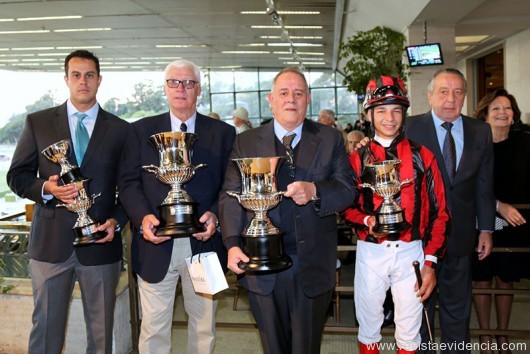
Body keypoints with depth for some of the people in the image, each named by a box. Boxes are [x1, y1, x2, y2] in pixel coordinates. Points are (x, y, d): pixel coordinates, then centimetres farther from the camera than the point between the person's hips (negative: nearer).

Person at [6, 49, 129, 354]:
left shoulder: (121, 129, 4)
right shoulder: (37, 122, 6)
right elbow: (17, 176, 6)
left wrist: (117, 221, -9)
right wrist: (46, 188, -13)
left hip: (100, 242, 0)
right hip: (51, 242, 1)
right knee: (45, 328, 11)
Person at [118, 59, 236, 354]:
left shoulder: (223, 133, 5)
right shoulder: (141, 130, 7)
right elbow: (129, 182, 2)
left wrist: (215, 215, -16)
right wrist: (143, 216, -15)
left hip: (204, 242, 1)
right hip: (156, 244, 0)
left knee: (204, 328, 15)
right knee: (154, 330, 10)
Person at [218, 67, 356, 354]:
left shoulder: (330, 140, 4)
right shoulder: (246, 142, 5)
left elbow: (347, 189, -2)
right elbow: (230, 195, 0)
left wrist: (314, 190, -22)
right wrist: (232, 244, -14)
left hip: (312, 266, 0)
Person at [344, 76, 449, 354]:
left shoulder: (422, 156, 0)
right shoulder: (358, 158, 1)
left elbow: (438, 211, 0)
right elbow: (347, 205, 5)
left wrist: (430, 261, -4)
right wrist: (367, 221, -16)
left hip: (411, 252, 0)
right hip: (371, 252, 0)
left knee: (409, 331, 13)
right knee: (369, 327, 14)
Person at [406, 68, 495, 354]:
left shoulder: (480, 132, 2)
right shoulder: (411, 128, -9)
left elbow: (484, 184, 6)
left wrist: (486, 228, 6)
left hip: (460, 234, 3)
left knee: (458, 307, 17)